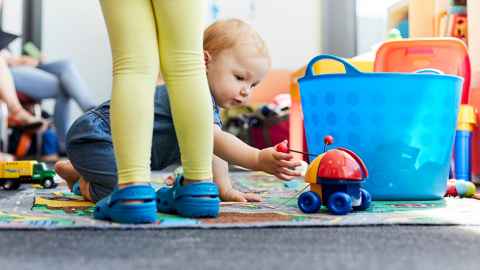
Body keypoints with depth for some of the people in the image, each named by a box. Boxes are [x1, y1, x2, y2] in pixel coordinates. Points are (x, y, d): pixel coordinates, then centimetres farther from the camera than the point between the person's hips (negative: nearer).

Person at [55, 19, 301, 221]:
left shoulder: (209, 101, 8)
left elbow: (214, 149, 11)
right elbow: (212, 139, -42)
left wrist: (225, 190, 3)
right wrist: (258, 159, -53)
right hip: (94, 137, -10)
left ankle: (75, 170, 37)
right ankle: (86, 187, 0)